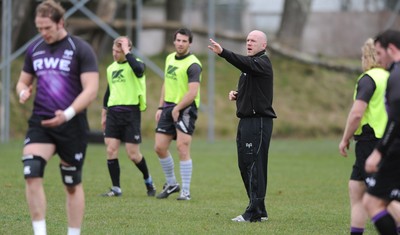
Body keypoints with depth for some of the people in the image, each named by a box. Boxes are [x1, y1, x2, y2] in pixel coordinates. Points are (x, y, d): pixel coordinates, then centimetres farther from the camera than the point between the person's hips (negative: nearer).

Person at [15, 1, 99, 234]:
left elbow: (91, 90, -13)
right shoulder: (34, 49, 9)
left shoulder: (81, 49, -6)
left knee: (73, 185, 7)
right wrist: (23, 92, -4)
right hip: (40, 124, 3)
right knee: (32, 173, -18)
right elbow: (23, 81, 21)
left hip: (73, 126, -3)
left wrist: (67, 114, -26)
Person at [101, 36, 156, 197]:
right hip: (113, 112, 5)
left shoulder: (136, 65, -5)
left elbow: (138, 69, -32)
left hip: (131, 112, -5)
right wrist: (104, 113, 23)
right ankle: (116, 188, 2)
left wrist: (127, 52, -22)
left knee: (133, 154, -2)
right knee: (111, 150, -5)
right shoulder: (111, 68, 14)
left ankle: (148, 181, 24)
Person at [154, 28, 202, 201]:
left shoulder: (193, 64, -13)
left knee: (182, 148, -12)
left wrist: (177, 109, -16)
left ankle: (185, 191, -6)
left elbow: (193, 92, -20)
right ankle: (171, 184, 24)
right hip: (168, 107, 8)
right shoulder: (170, 58, 12)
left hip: (185, 109, -8)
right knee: (159, 147, 6)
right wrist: (160, 107, 16)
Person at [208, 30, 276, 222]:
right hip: (246, 120, 10)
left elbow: (244, 63, -32)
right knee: (244, 165, 11)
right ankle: (259, 210, 17)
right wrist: (235, 94, 9)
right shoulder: (251, 63, 20)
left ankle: (254, 212, -10)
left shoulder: (262, 63, -10)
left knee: (254, 165, -11)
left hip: (258, 121, -10)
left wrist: (223, 53, -46)